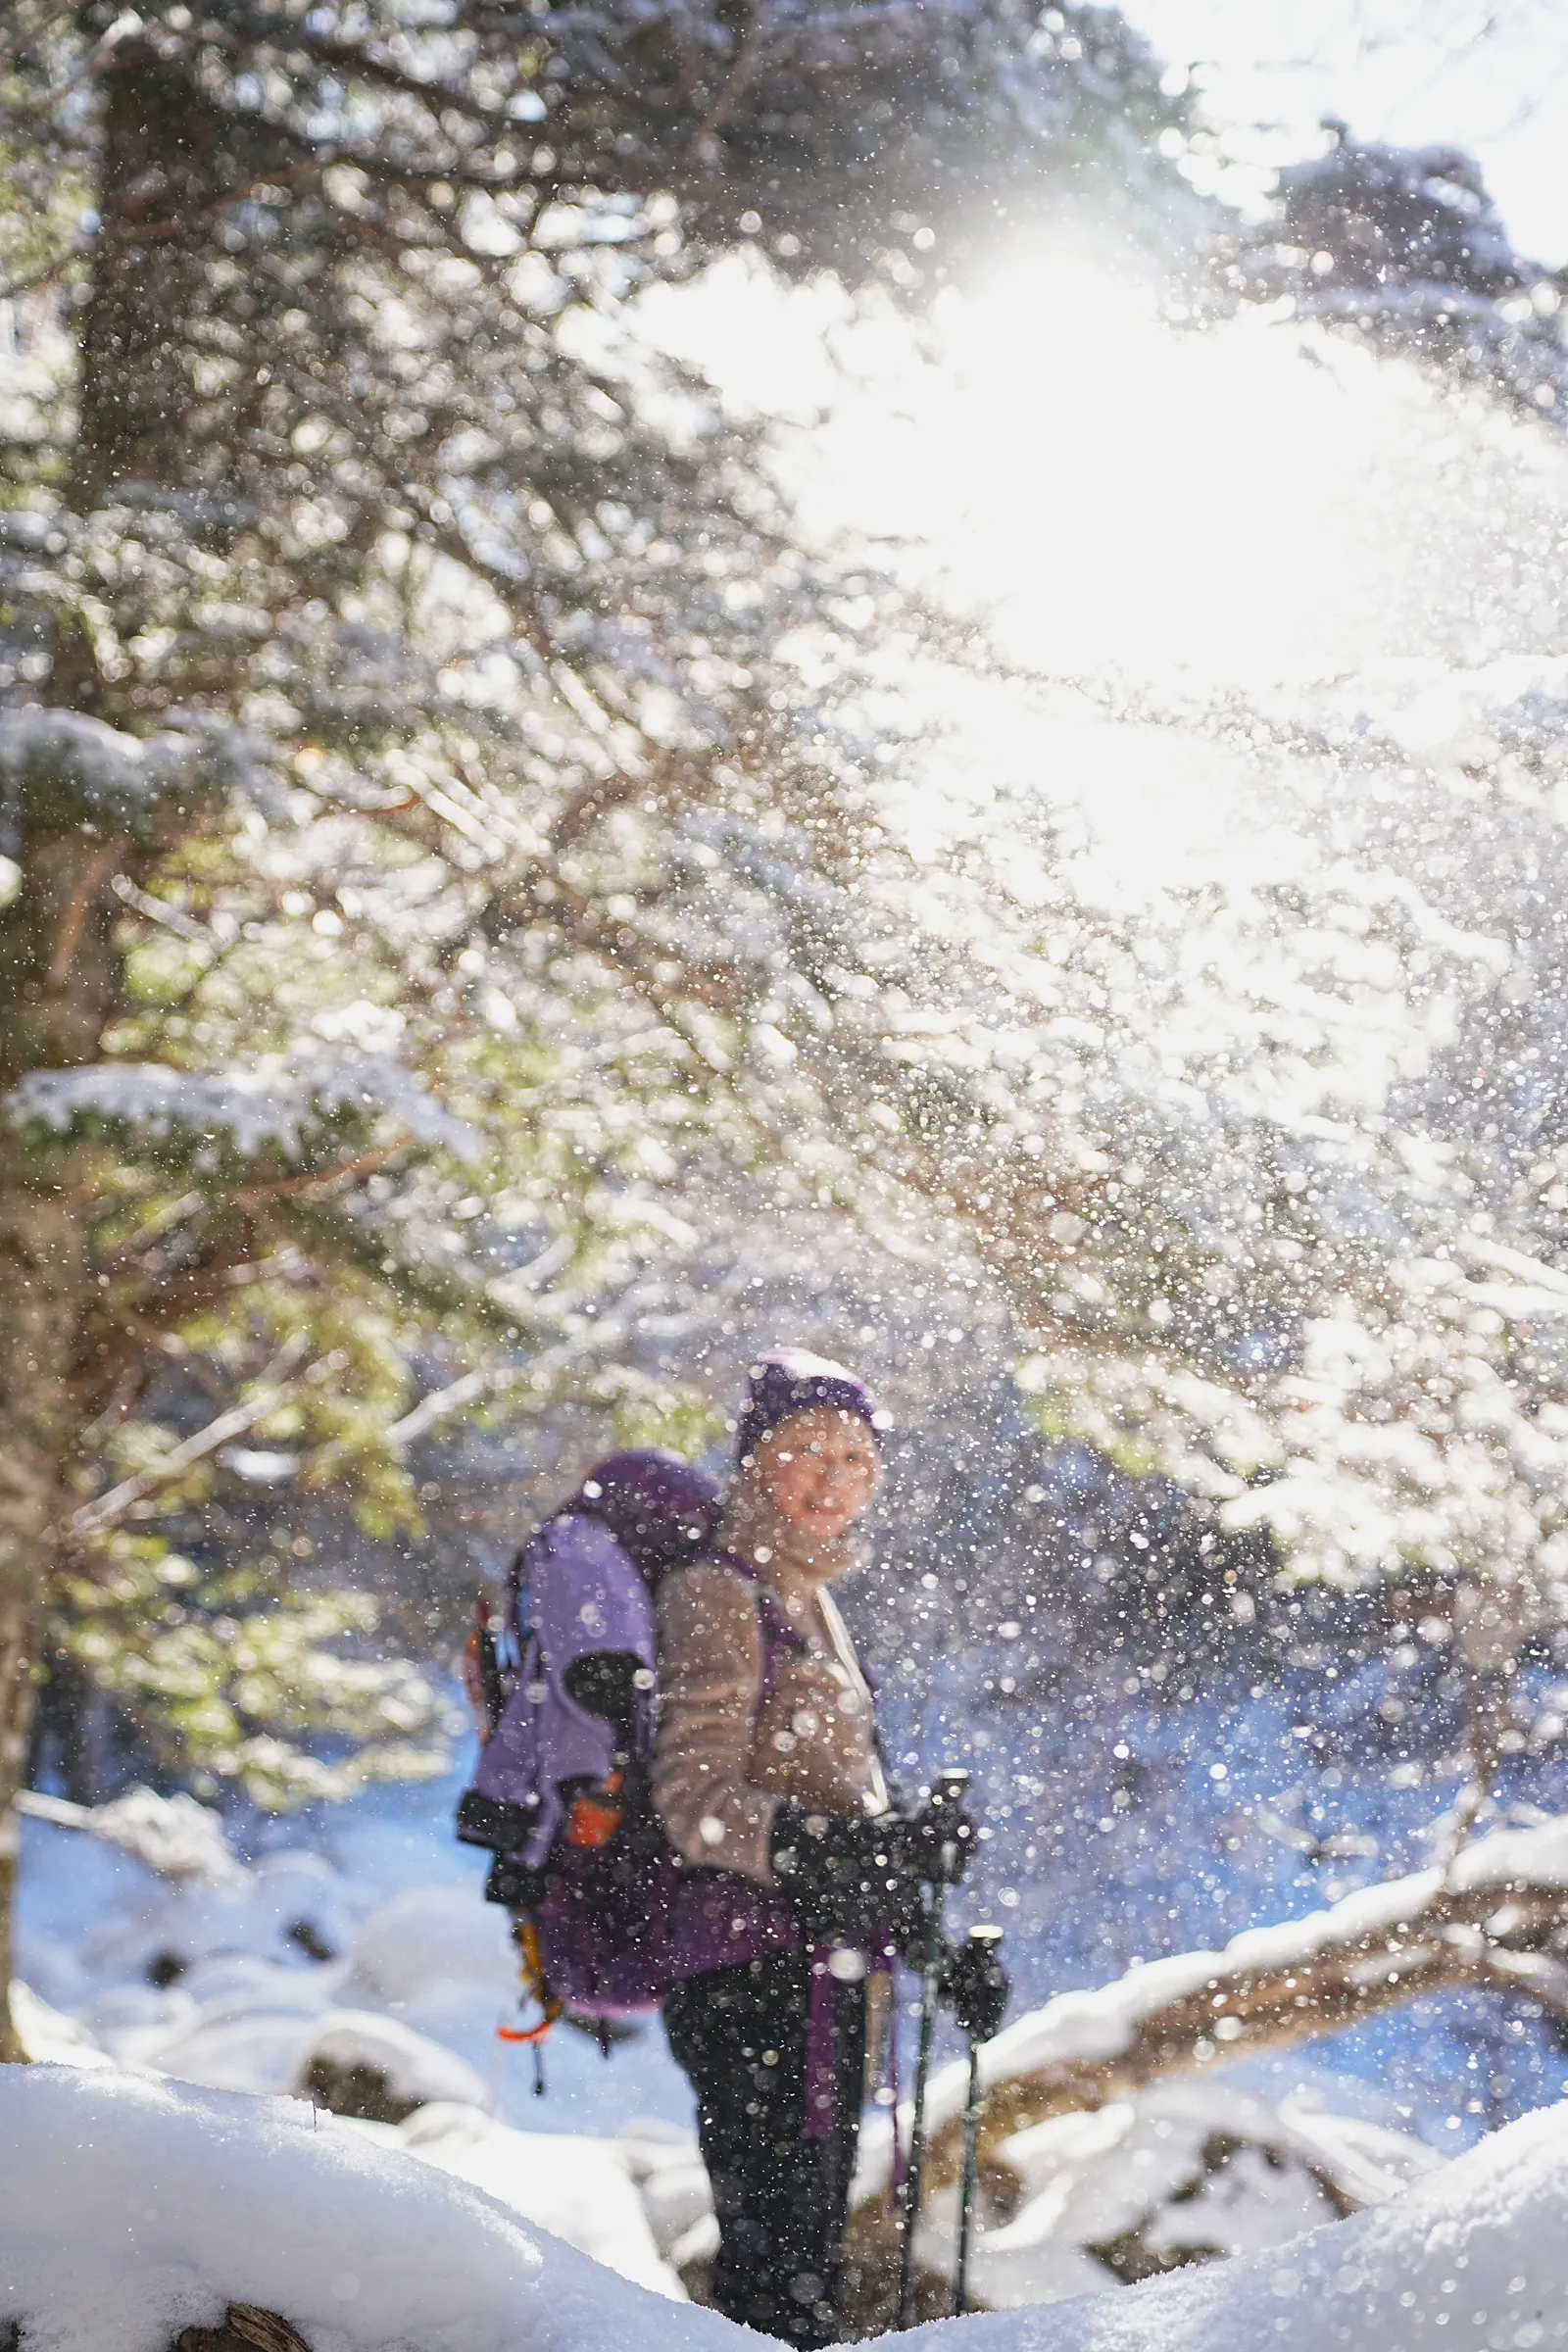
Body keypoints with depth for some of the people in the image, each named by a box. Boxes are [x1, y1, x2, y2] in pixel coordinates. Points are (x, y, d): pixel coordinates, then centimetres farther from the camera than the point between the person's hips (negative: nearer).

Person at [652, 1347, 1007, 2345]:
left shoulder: (812, 1599, 18)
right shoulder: (719, 1595, -9)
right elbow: (697, 1803, -20)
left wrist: (928, 1940, 19)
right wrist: (848, 1848, -32)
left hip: (822, 1970, 9)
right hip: (756, 1970, -9)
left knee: (804, 2256, 13)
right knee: (784, 2269, -13)